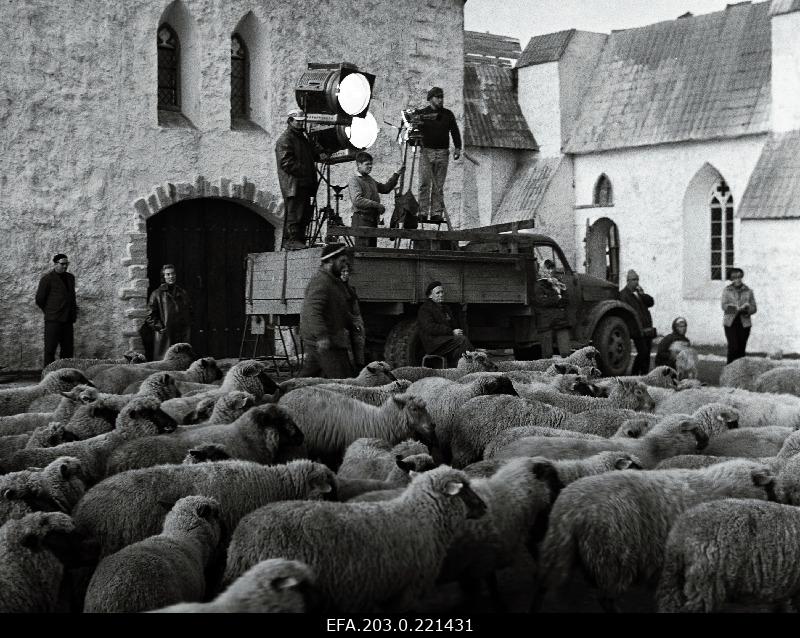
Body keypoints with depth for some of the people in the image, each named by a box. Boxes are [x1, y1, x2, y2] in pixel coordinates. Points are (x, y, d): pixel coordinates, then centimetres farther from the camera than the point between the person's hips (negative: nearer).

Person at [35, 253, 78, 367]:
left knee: (67, 349, 6)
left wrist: (73, 314, 14)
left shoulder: (70, 277, 15)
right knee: (50, 349, -3)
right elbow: (39, 299, -3)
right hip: (53, 320, -6)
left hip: (68, 319, 6)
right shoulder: (47, 278, -5)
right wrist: (49, 312, 4)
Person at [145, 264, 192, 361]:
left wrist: (188, 327, 11)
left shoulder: (183, 293, 15)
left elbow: (189, 312, 22)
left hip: (182, 336, 4)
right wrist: (159, 327, -9)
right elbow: (150, 316, 0)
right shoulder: (157, 294, 3)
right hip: (164, 336, -4)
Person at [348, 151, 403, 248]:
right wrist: (377, 205, -20)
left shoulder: (370, 179, 20)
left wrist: (396, 175, 21)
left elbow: (385, 188, 31)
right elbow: (357, 200, -22)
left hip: (372, 220, 9)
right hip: (361, 221, -9)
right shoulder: (354, 180, -8)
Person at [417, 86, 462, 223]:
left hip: (443, 153, 2)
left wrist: (457, 147, 7)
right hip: (426, 151, -2)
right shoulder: (421, 113, 7)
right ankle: (423, 213, -8)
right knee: (424, 183, -9)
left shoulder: (448, 114, 15)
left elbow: (455, 131, 17)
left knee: (438, 186, 1)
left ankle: (436, 213, 2)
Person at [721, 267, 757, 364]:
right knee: (733, 347, -13)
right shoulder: (727, 290, 5)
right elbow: (724, 306, -6)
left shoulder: (748, 291, 9)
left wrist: (747, 310, -16)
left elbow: (754, 308, 7)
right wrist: (737, 308, -20)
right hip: (730, 323, -2)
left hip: (744, 323, 2)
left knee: (741, 349, 1)